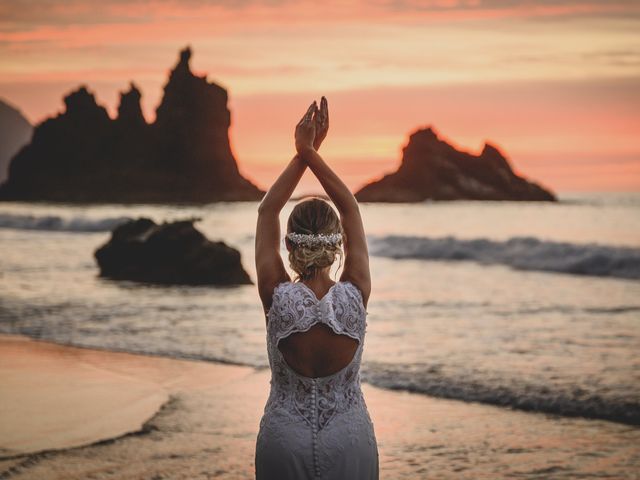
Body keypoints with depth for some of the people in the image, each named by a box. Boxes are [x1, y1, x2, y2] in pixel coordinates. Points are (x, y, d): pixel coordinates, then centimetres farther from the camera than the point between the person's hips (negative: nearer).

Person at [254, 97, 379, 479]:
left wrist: (303, 155, -2)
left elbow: (267, 212, -2)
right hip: (349, 442, 1)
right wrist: (311, 153, -3)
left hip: (285, 442, 0)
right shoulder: (355, 298, -12)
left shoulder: (277, 299, -14)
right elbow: (351, 210, -2)